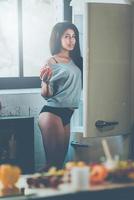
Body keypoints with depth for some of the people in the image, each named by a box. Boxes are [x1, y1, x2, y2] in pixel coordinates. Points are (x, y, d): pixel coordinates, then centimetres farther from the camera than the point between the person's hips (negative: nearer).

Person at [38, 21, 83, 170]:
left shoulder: (76, 60, 9)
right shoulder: (51, 63, -8)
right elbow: (46, 95, -9)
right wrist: (45, 82, -29)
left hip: (67, 114, 7)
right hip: (52, 112, -7)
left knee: (61, 158, 13)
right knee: (53, 160, -5)